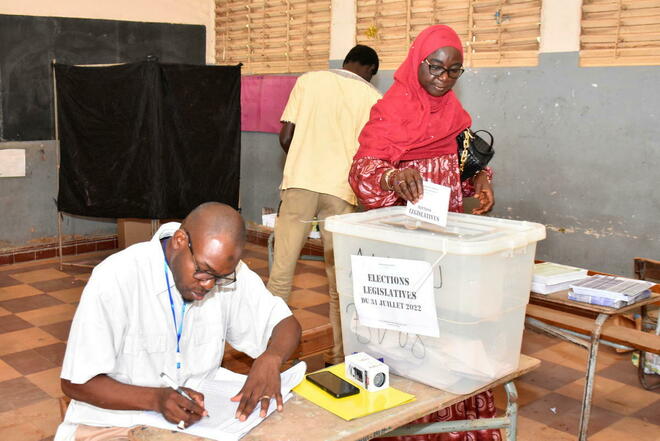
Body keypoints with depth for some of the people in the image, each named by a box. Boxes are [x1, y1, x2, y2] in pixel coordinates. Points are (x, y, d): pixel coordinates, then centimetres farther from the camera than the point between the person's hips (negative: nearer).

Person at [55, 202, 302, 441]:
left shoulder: (225, 272, -8)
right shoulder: (116, 279, -19)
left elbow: (287, 324, 2)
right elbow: (76, 383, -14)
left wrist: (270, 359, -21)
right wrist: (156, 398, -30)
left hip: (196, 417, 4)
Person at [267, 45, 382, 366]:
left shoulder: (309, 80, 9)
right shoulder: (372, 97, 7)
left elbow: (285, 137, 5)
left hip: (300, 183, 0)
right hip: (342, 191, 0)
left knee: (281, 273, 6)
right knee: (339, 280, 9)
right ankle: (337, 355, 16)